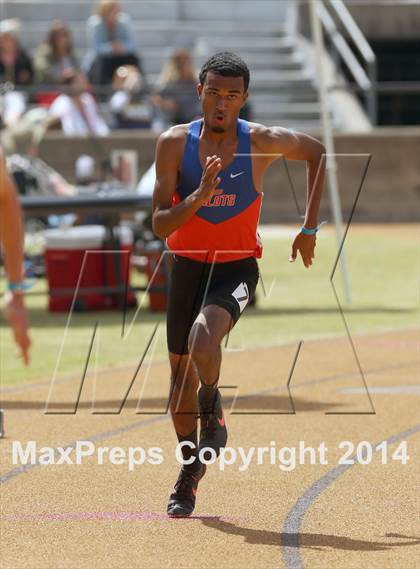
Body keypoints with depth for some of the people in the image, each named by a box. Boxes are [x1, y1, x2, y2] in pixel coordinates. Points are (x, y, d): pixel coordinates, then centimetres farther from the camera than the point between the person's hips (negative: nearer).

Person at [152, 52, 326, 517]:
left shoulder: (262, 143, -13)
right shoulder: (174, 143, -12)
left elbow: (317, 153, 8)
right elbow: (160, 225, -15)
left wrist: (310, 228, 7)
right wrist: (198, 197, -33)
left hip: (237, 268, -3)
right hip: (187, 265, 3)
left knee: (203, 337, -31)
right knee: (180, 368, 12)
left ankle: (212, 407, 1)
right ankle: (190, 471, 31)